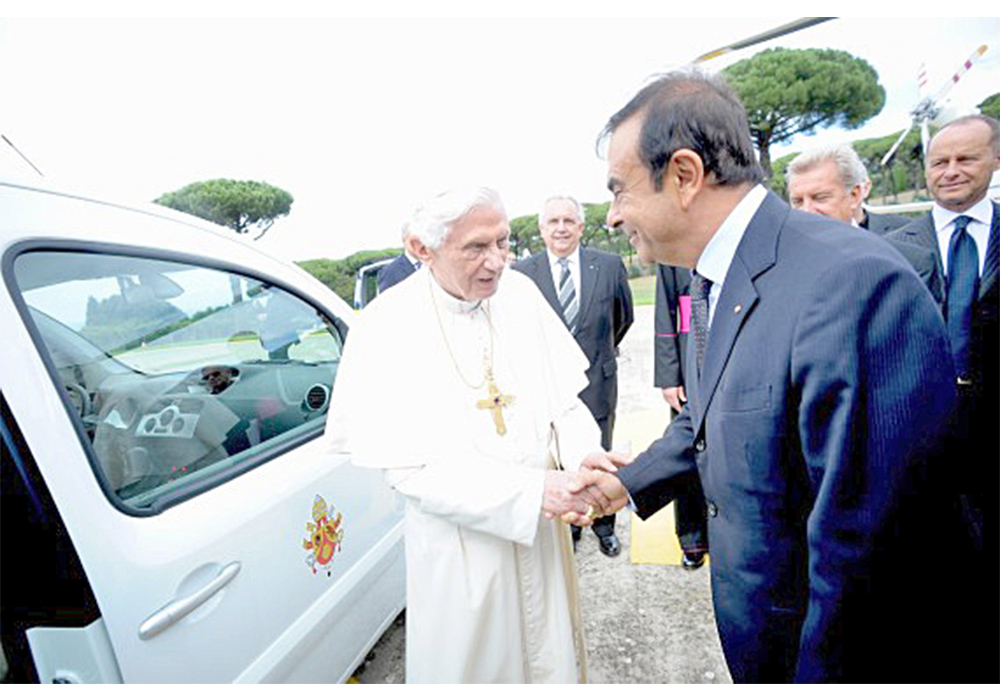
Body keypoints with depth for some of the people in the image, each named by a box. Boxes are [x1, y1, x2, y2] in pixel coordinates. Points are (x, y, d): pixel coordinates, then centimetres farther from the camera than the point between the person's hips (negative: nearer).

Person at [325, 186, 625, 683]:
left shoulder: (520, 292, -5)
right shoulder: (386, 327, -18)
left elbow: (563, 395, 2)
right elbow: (410, 470, -20)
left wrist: (584, 453, -18)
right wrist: (533, 490, -26)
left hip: (540, 529, 4)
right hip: (459, 540, -3)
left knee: (551, 657, 24)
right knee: (472, 664, 20)